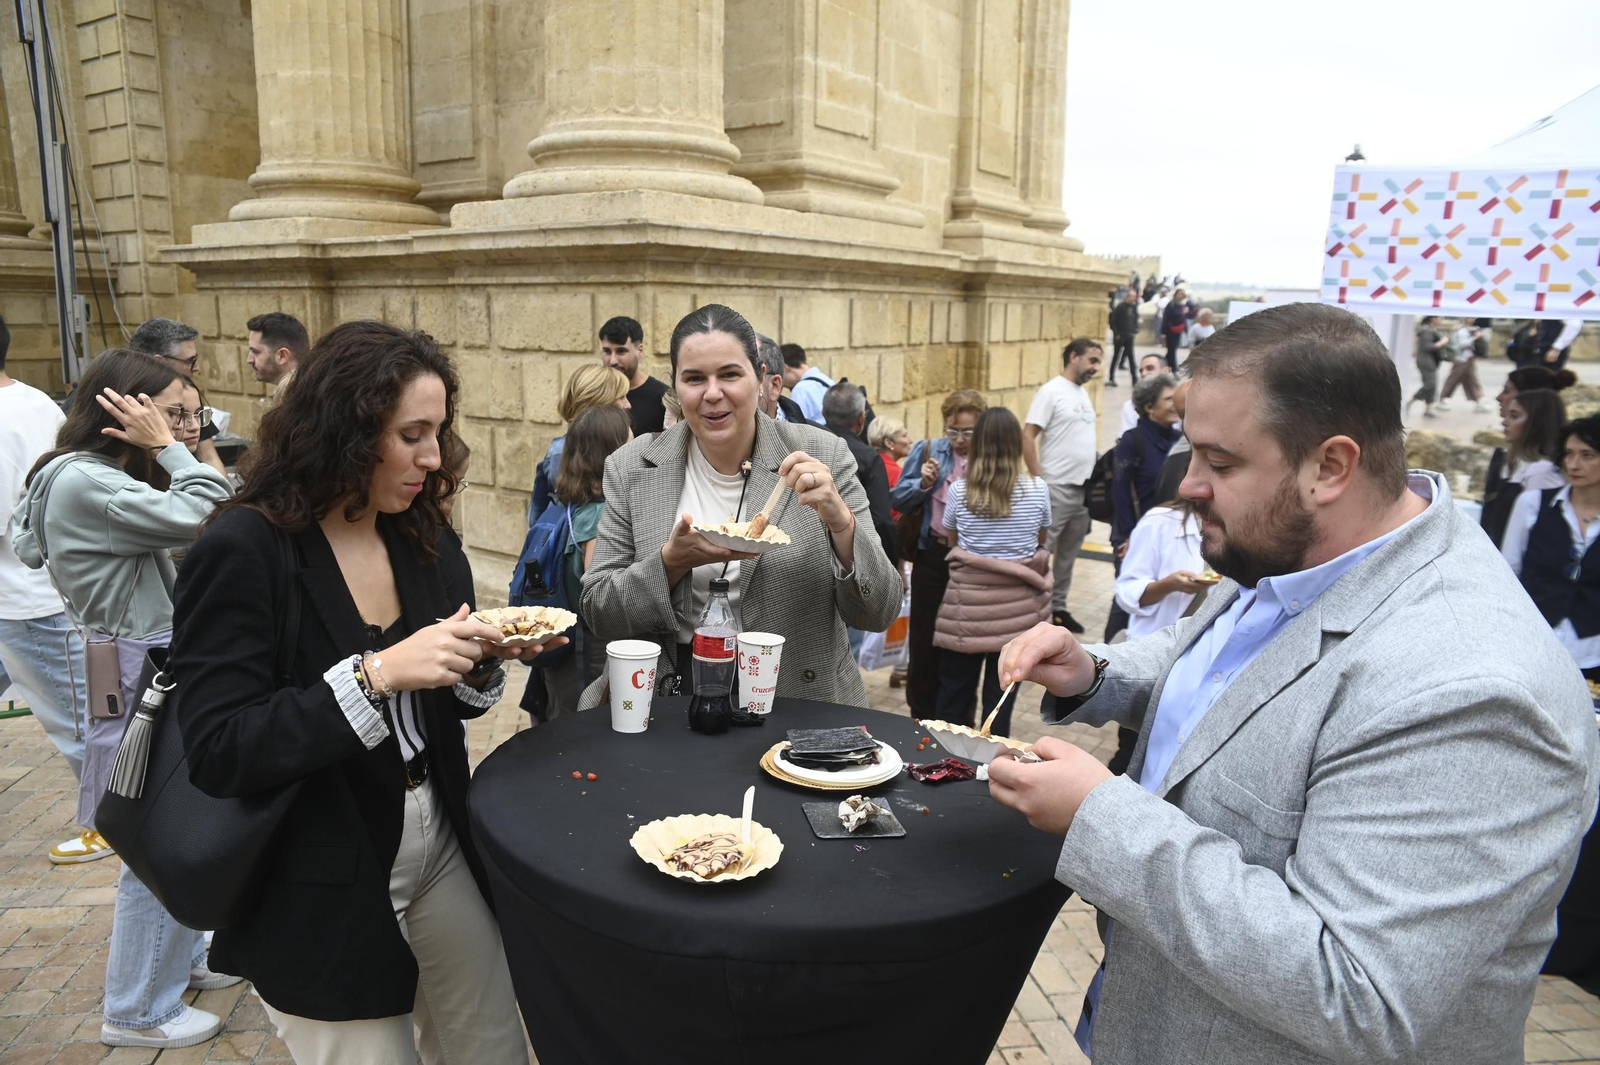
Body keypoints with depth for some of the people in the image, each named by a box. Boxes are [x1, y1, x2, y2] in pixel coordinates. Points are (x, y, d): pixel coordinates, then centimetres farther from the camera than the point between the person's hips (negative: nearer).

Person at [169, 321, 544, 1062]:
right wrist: (376, 673, -30)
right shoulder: (243, 552, -17)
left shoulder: (422, 540, 1)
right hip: (318, 898, -6)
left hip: (439, 849, 6)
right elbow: (218, 752, -21)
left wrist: (483, 663, -11)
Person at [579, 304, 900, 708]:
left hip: (797, 697, 0)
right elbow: (596, 612, 3)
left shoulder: (823, 457, -2)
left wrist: (841, 522, -19)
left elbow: (879, 614, -3)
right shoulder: (631, 470, 3)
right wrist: (673, 561, -14)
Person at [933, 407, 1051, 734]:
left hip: (969, 603, 0)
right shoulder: (1038, 489, -6)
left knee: (954, 694, 12)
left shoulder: (959, 491, -8)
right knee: (1001, 695, 9)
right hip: (1017, 605, 1)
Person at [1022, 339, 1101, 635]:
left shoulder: (1083, 392, 13)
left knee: (1069, 553, 13)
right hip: (1057, 488, -8)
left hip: (1084, 488, 8)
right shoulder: (1051, 391, -9)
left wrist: (1093, 476, 10)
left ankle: (1058, 607, 22)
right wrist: (1038, 481, -16)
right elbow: (1027, 437, -14)